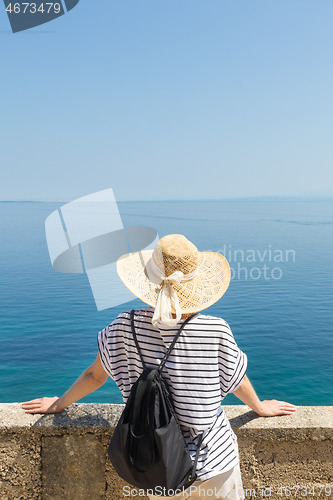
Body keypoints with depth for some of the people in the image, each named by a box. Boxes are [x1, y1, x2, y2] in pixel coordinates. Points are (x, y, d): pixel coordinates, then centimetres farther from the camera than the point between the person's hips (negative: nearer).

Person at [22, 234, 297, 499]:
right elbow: (238, 382, -3)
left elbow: (95, 375, -3)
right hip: (212, 461, -1)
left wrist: (60, 404, 17)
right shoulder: (216, 331, -21)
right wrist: (260, 407, 19)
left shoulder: (126, 326, -17)